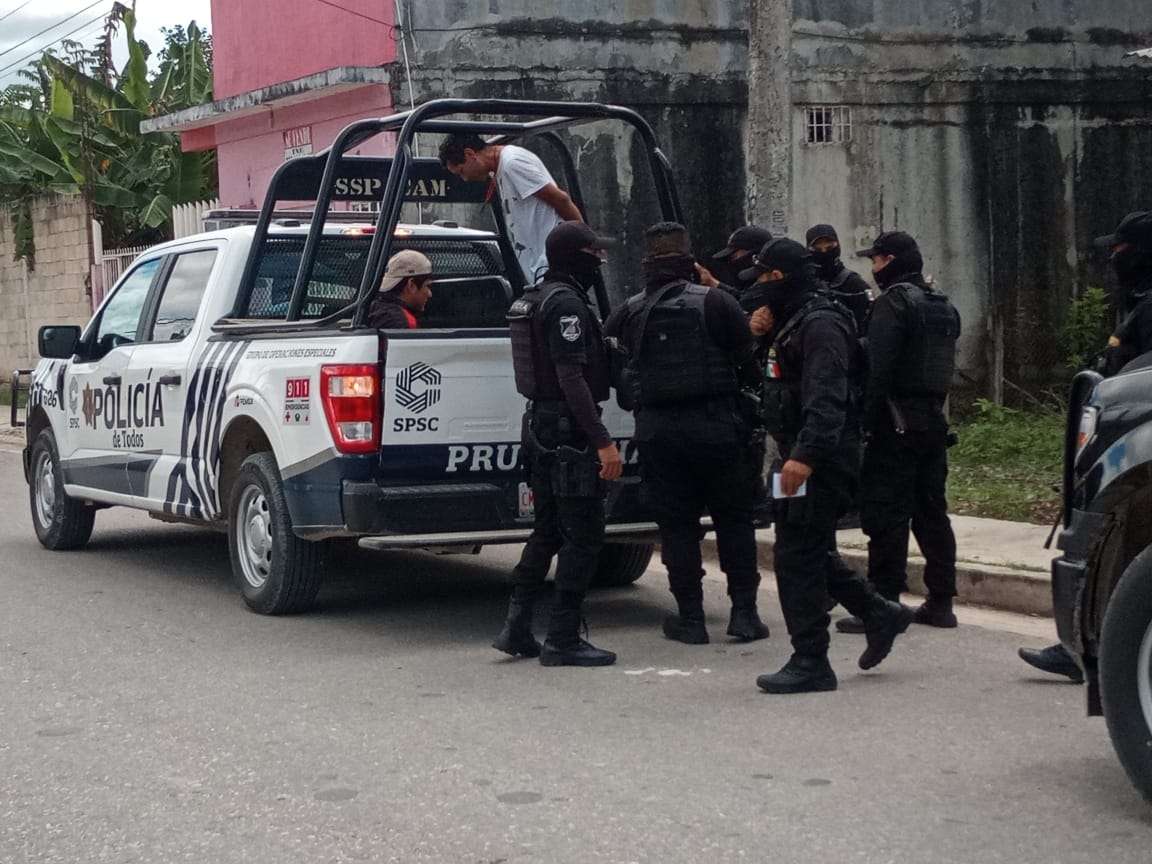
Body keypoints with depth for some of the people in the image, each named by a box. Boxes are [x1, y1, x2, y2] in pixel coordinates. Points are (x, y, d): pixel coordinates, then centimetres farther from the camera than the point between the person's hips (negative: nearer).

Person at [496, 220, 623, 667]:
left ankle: (517, 628, 15)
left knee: (548, 531, 16)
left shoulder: (535, 299, 16)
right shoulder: (566, 303, -16)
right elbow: (572, 378, -24)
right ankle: (563, 639, -3)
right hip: (568, 430, -10)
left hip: (541, 425, 10)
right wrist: (603, 441, -26)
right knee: (583, 536, -5)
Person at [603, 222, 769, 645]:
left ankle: (691, 617, 8)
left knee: (677, 524, 9)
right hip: (715, 425, -2)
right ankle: (744, 611, 8)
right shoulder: (716, 303, -5)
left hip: (657, 431, 2)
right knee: (733, 518, 10)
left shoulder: (629, 313, 4)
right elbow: (749, 362, -7)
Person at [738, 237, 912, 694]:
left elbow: (826, 399, -27)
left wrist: (805, 455, -37)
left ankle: (810, 663, -4)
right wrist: (764, 331, 10)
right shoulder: (795, 321, 17)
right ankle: (880, 613, 25)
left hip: (820, 461, -11)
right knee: (808, 554, 15)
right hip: (805, 456, 11)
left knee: (797, 555, -8)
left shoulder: (820, 325, -16)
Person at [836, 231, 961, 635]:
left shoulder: (894, 302, -12)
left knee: (886, 513, -7)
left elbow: (878, 368, -19)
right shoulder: (943, 306, 17)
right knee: (931, 510, 12)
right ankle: (940, 601, 15)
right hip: (933, 420, 9)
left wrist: (866, 420, -17)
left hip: (897, 423, -9)